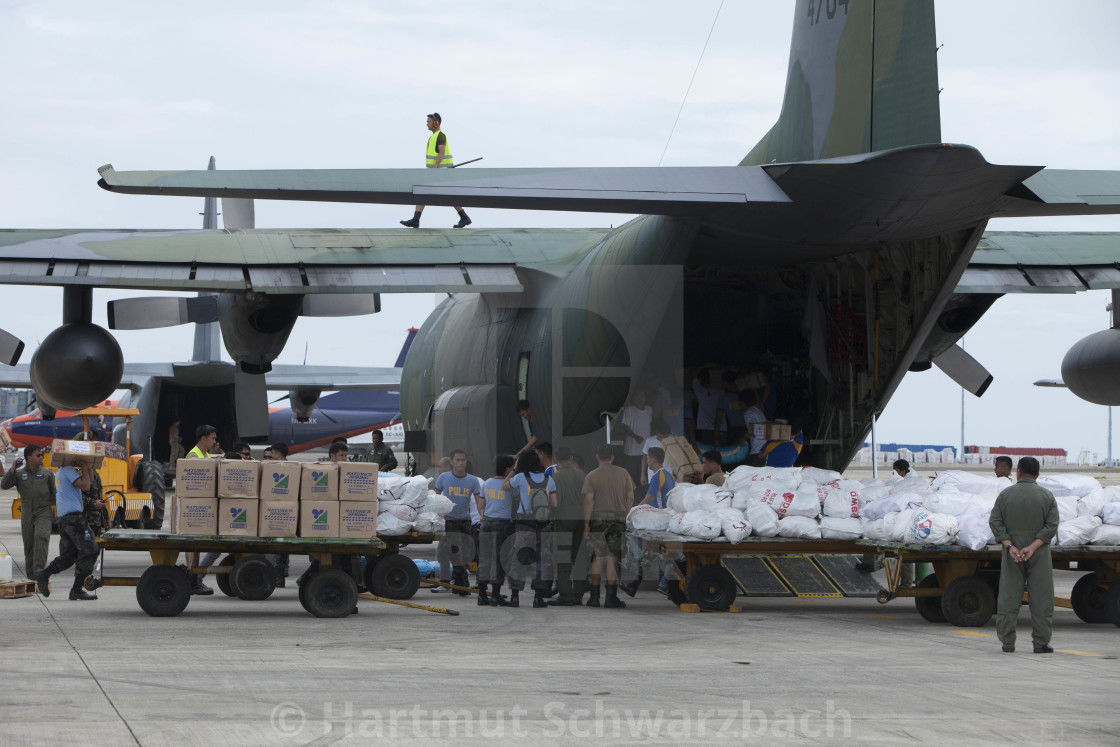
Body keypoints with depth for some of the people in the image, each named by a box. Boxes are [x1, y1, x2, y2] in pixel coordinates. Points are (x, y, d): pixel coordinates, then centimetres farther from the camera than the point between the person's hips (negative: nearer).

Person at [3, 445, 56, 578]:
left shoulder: (47, 473, 6)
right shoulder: (19, 474, 7)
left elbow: (55, 493, 8)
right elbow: (4, 485, -6)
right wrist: (13, 468, -13)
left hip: (44, 513, -2)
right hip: (27, 516, 2)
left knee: (41, 537, -27)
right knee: (29, 546, 5)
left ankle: (40, 569, -35)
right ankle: (31, 577, 13)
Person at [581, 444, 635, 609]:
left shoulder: (592, 476, -2)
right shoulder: (623, 473, 6)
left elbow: (588, 501, -7)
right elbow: (630, 497, 5)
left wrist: (586, 525, -6)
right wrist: (627, 517, 14)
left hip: (598, 518, -1)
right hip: (619, 518, 1)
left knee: (598, 557, 4)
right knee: (613, 558, 2)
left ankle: (594, 596, 4)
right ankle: (611, 596, 0)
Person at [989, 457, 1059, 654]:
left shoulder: (1005, 495, 1)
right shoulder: (1047, 496, 0)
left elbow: (995, 522, -6)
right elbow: (1052, 526, -8)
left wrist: (1010, 546, -11)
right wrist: (1033, 547, -13)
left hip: (1012, 555, 1)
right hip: (1039, 555, -1)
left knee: (1009, 598, 4)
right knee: (1041, 598, 2)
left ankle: (1007, 642, 3)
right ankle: (1040, 643, -1)